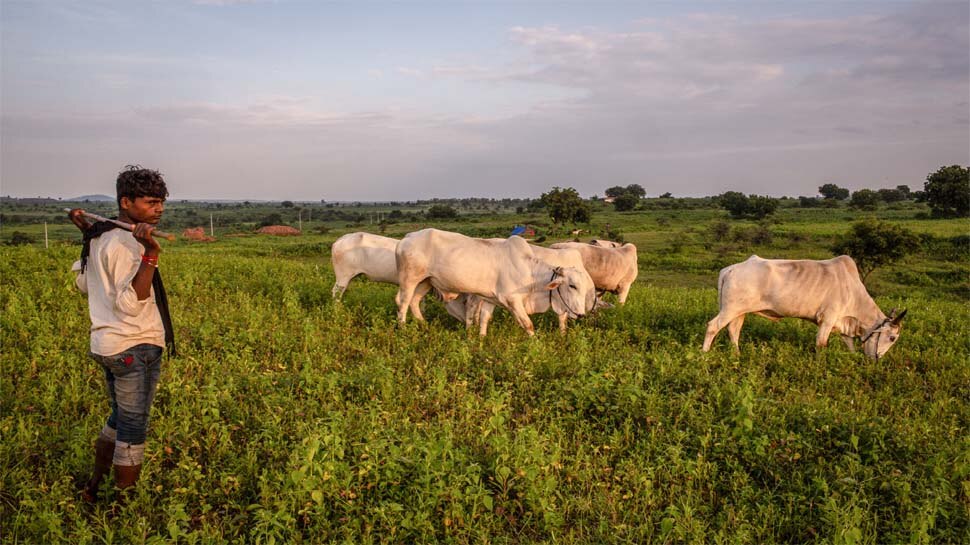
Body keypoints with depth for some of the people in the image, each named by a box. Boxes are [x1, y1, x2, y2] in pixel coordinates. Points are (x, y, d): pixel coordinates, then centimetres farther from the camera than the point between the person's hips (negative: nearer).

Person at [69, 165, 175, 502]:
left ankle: (94, 488, 34)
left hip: (106, 344, 9)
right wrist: (150, 255, -36)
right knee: (133, 428, 3)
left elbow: (83, 285, 23)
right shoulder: (126, 243, -20)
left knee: (119, 420, 23)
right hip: (136, 347, -9)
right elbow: (130, 304, -28)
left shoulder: (98, 236, 9)